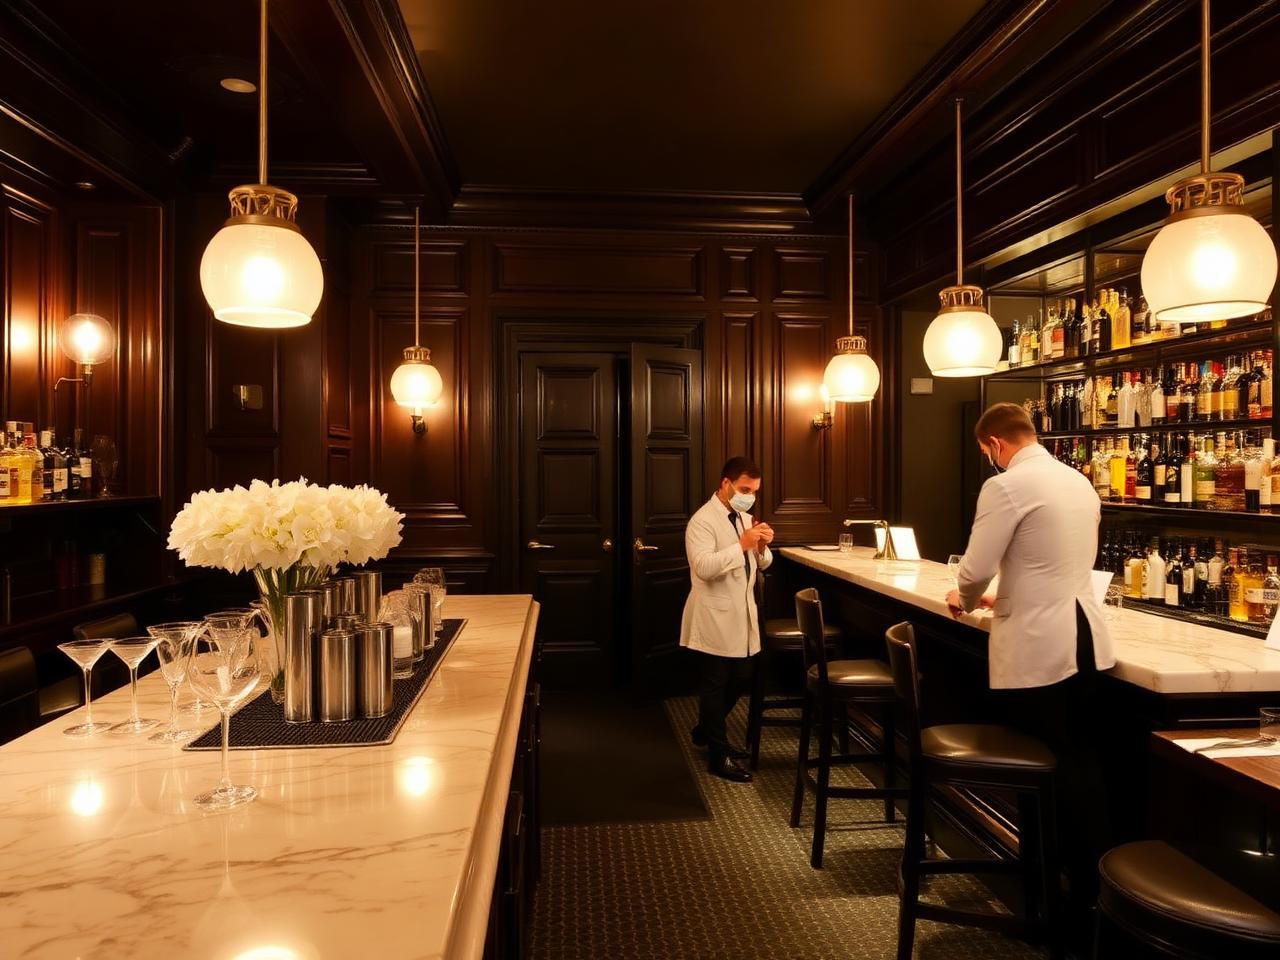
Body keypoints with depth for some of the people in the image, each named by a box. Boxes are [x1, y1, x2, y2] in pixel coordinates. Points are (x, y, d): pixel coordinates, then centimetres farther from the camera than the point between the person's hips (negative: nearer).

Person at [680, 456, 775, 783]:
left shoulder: (745, 517, 10)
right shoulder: (702, 521, -16)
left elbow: (761, 564, 15)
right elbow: (703, 567, -28)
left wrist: (762, 546, -7)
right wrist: (742, 544, -30)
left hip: (742, 614, 9)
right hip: (715, 618, -8)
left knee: (740, 681, 17)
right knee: (715, 686, 3)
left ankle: (706, 731, 38)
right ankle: (718, 756, 14)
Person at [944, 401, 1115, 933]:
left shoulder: (1006, 486, -14)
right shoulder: (1080, 482, 12)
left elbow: (975, 570, -14)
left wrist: (965, 599, 9)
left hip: (1036, 648, -8)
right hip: (1085, 640, 8)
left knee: (1049, 773, 4)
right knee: (1085, 765, 16)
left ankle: (1072, 896, 16)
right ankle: (1099, 886, 25)